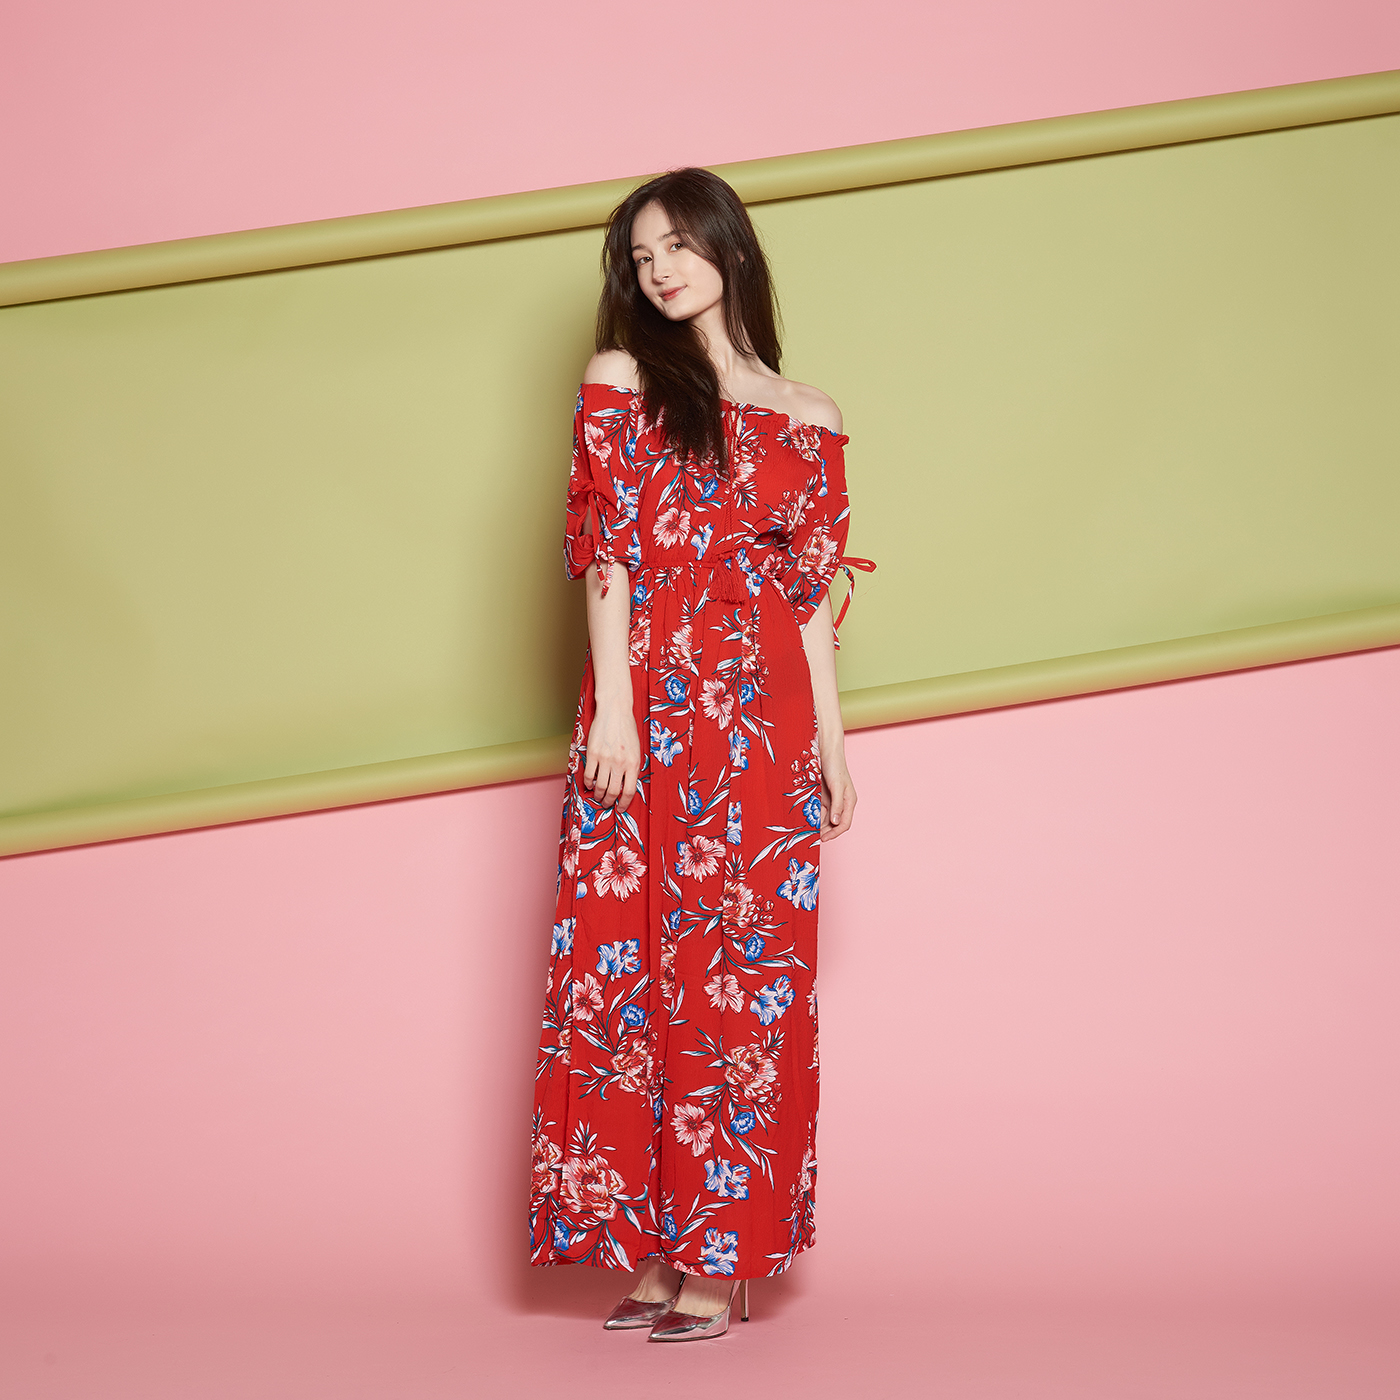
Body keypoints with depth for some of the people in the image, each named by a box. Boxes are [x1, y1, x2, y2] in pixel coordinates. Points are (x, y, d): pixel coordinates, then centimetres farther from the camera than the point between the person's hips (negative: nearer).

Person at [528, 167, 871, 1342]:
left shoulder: (806, 420, 12)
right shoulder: (619, 382, 7)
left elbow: (814, 590, 11)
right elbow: (604, 552, -1)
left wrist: (832, 738, 5)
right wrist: (613, 709, -9)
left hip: (762, 723, 1)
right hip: (647, 710, -1)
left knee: (747, 975, 0)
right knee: (636, 969, -1)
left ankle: (724, 1255, 5)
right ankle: (650, 1247, 6)